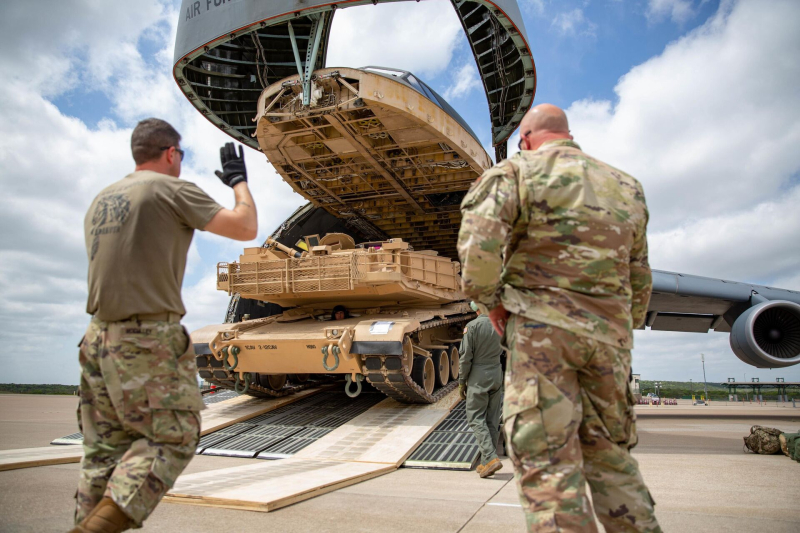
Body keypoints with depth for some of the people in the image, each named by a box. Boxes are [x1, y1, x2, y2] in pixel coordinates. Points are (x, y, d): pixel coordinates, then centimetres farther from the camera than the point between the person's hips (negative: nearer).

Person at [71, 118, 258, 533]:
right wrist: (238, 180, 12)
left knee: (104, 447, 13)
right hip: (149, 340, -7)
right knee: (172, 438, 2)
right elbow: (246, 228, -5)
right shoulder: (171, 189, -6)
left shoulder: (101, 199, 16)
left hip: (98, 336, 8)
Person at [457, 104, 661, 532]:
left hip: (541, 325, -5)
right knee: (609, 453, 16)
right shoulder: (625, 187, 19)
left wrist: (490, 299, -4)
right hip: (610, 334, 6)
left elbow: (479, 237, -16)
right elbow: (640, 279, 21)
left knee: (545, 459, -3)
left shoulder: (517, 172, 2)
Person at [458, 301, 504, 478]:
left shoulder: (473, 326, -13)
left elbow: (465, 357, -12)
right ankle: (486, 462, 17)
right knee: (493, 420, 10)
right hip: (497, 374, 6)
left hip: (478, 377, -5)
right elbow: (502, 350, 9)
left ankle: (491, 458, -11)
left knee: (476, 418, 2)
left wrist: (462, 382, -3)